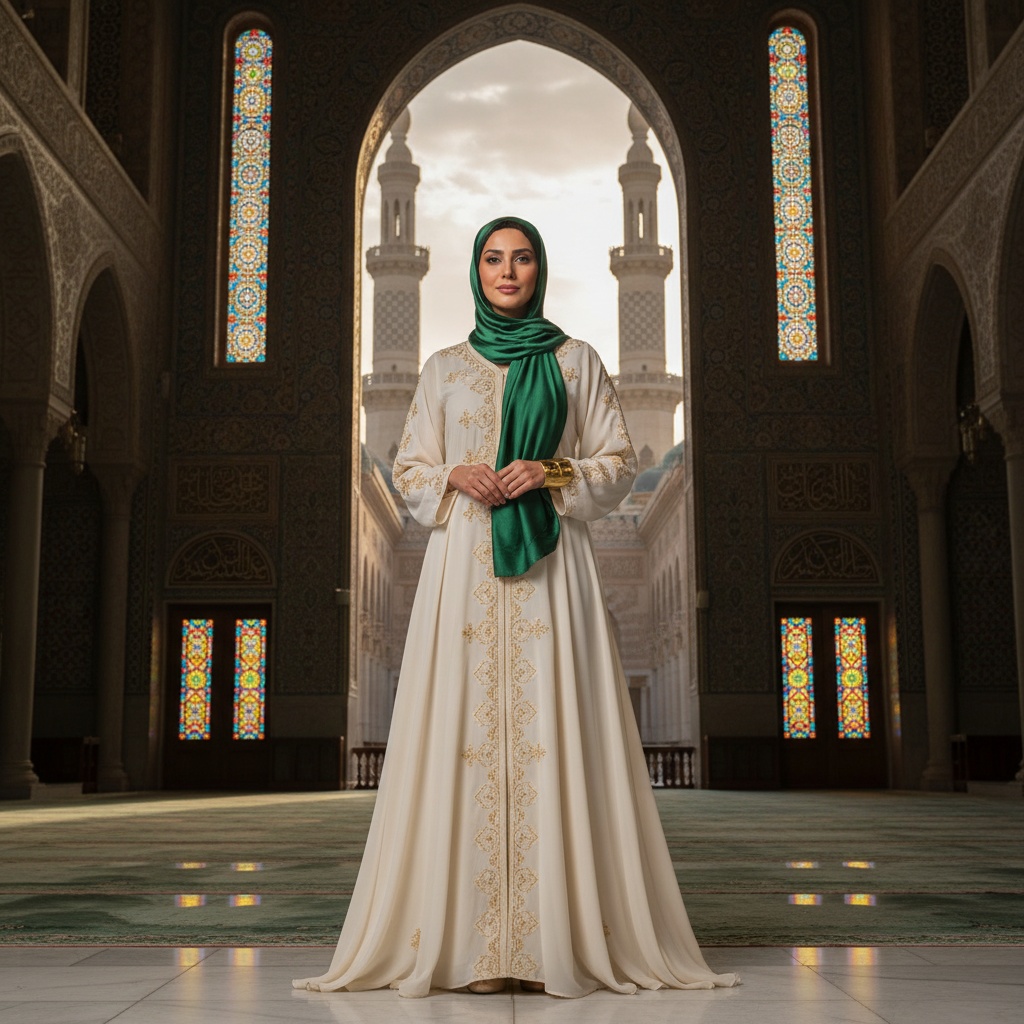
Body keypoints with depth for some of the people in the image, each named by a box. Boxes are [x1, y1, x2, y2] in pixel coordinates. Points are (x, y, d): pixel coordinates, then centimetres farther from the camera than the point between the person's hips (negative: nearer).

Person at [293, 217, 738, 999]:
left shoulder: (576, 361, 11)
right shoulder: (445, 368, 15)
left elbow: (619, 464, 8)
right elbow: (409, 471, 14)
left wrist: (550, 474, -10)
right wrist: (454, 477, -7)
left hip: (551, 561, -1)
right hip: (465, 562, 1)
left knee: (554, 730, -6)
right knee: (466, 731, -5)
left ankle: (563, 934, -1)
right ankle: (471, 941, -2)